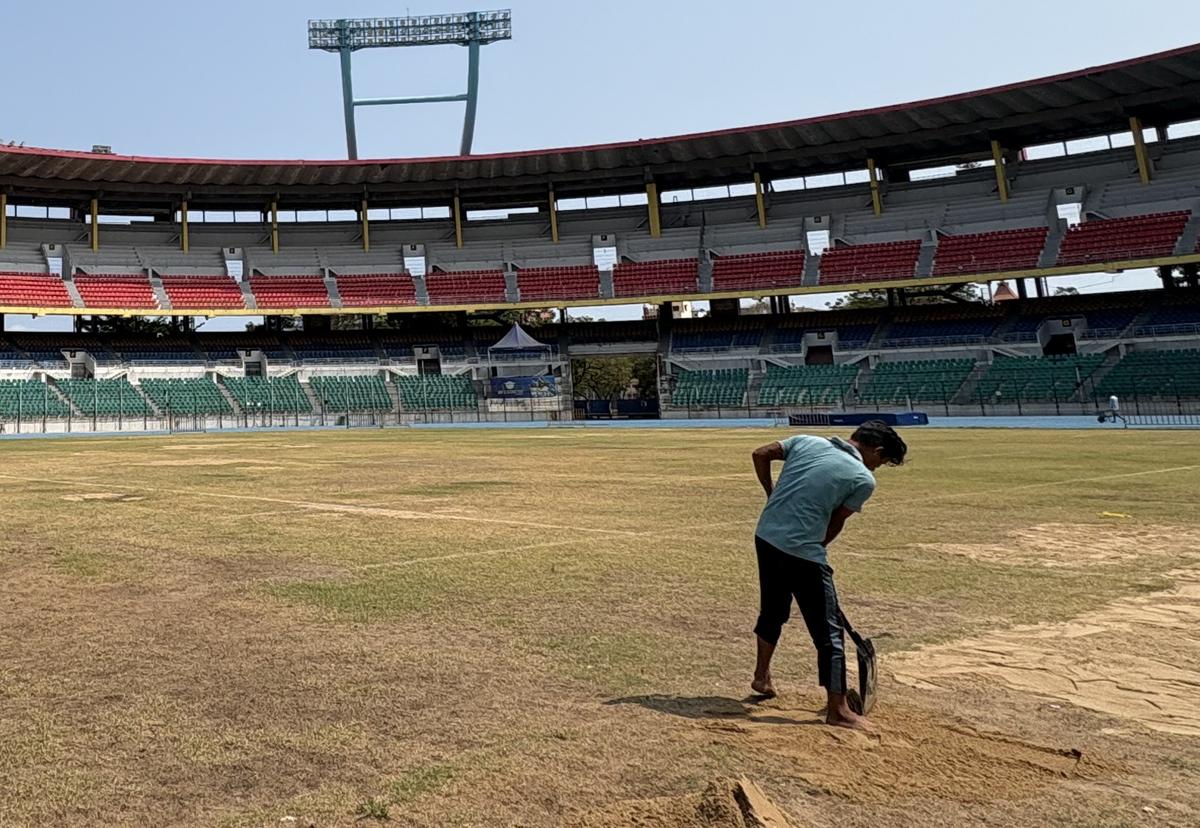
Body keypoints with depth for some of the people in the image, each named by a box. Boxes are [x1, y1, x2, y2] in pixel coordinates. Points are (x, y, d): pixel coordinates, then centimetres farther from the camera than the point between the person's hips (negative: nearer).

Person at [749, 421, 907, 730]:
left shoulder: (807, 441, 7)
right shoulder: (864, 480, -5)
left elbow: (760, 455, 8)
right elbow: (835, 524, 0)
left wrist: (772, 494, 18)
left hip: (765, 538, 7)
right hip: (803, 553, -7)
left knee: (772, 610, 28)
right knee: (828, 631, 4)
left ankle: (762, 677, 43)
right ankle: (837, 709, 9)